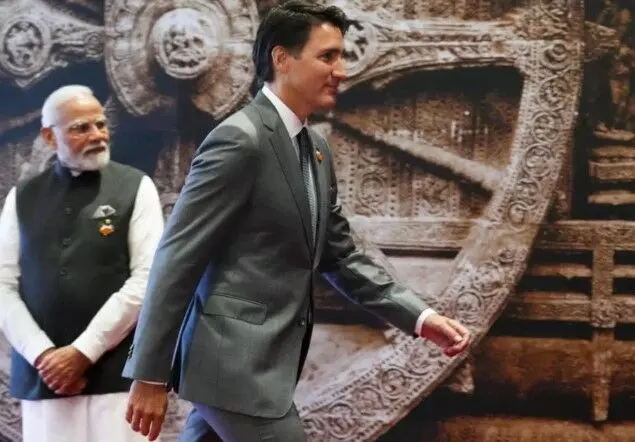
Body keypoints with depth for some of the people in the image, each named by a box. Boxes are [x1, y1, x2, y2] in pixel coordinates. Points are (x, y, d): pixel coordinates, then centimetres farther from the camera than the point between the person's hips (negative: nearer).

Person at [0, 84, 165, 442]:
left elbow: (147, 279, -6)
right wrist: (42, 355, -7)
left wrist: (83, 352, -10)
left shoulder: (135, 187, 2)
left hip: (115, 372, -2)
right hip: (41, 375, 2)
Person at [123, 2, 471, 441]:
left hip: (261, 361, 9)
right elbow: (177, 259, -16)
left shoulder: (315, 148, 13)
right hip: (236, 364, -9)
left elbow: (341, 256, 18)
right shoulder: (240, 140, -15)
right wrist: (150, 374, -15)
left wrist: (421, 316, 7)